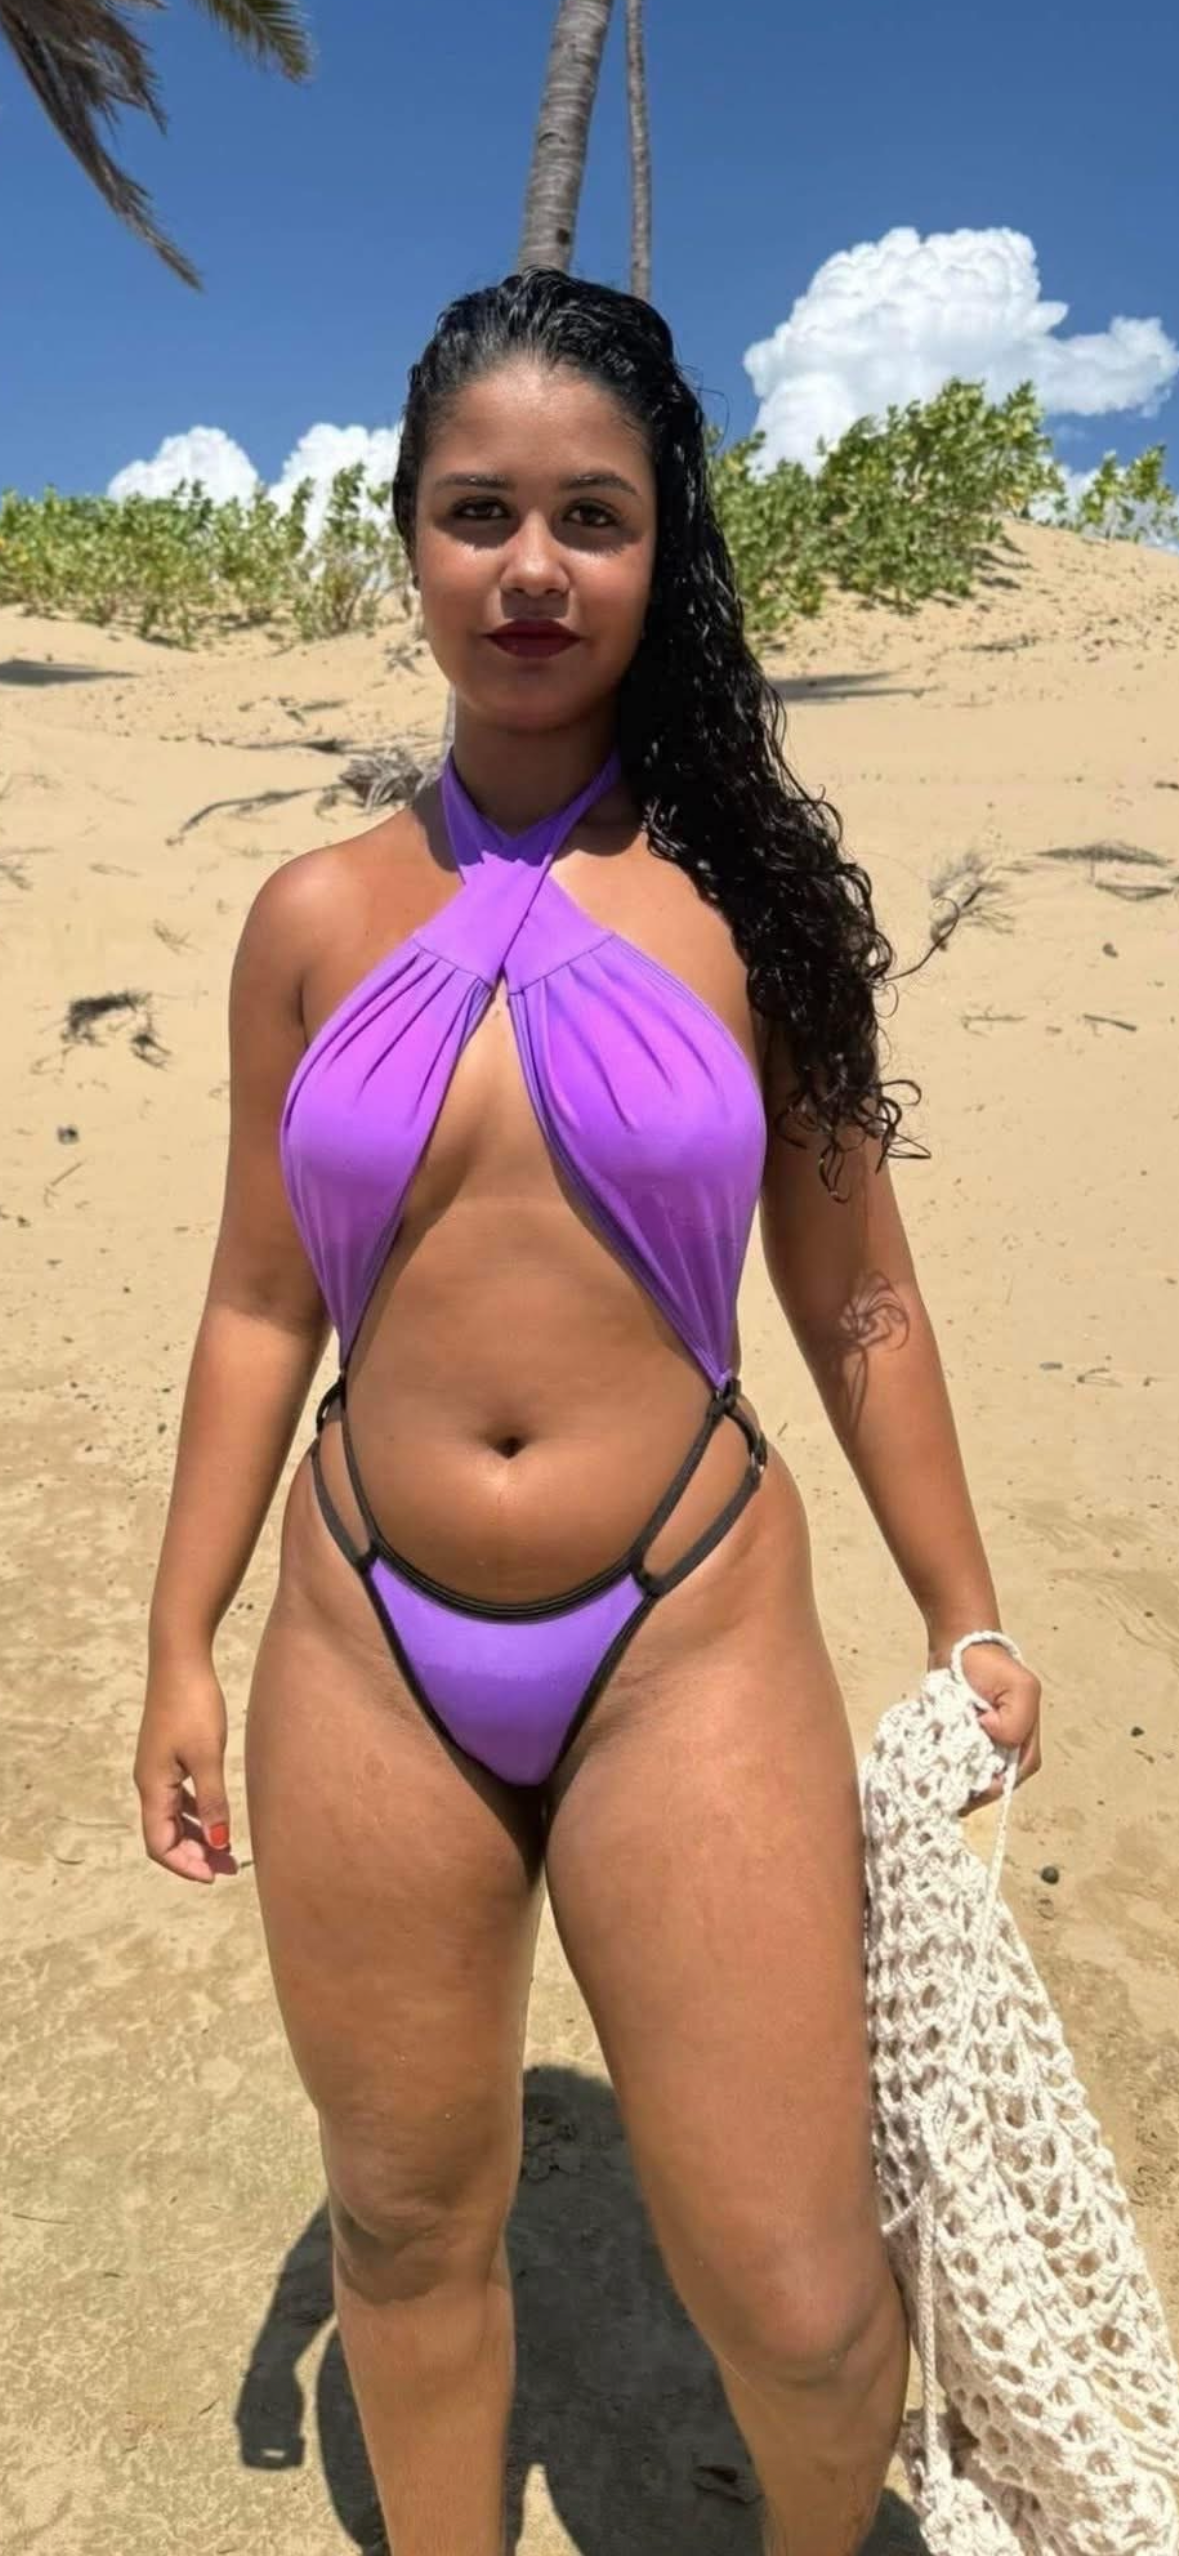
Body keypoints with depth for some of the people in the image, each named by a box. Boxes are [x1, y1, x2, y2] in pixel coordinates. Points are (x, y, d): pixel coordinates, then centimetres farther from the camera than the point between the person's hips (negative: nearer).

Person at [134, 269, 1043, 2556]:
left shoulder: (743, 903, -3)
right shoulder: (318, 918, 2)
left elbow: (856, 1302, 3)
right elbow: (261, 1303, 7)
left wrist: (966, 1617, 8)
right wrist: (179, 1646, 8)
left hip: (693, 1641, -1)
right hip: (368, 1647, 2)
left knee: (796, 2300, 8)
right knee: (408, 2221, 20)